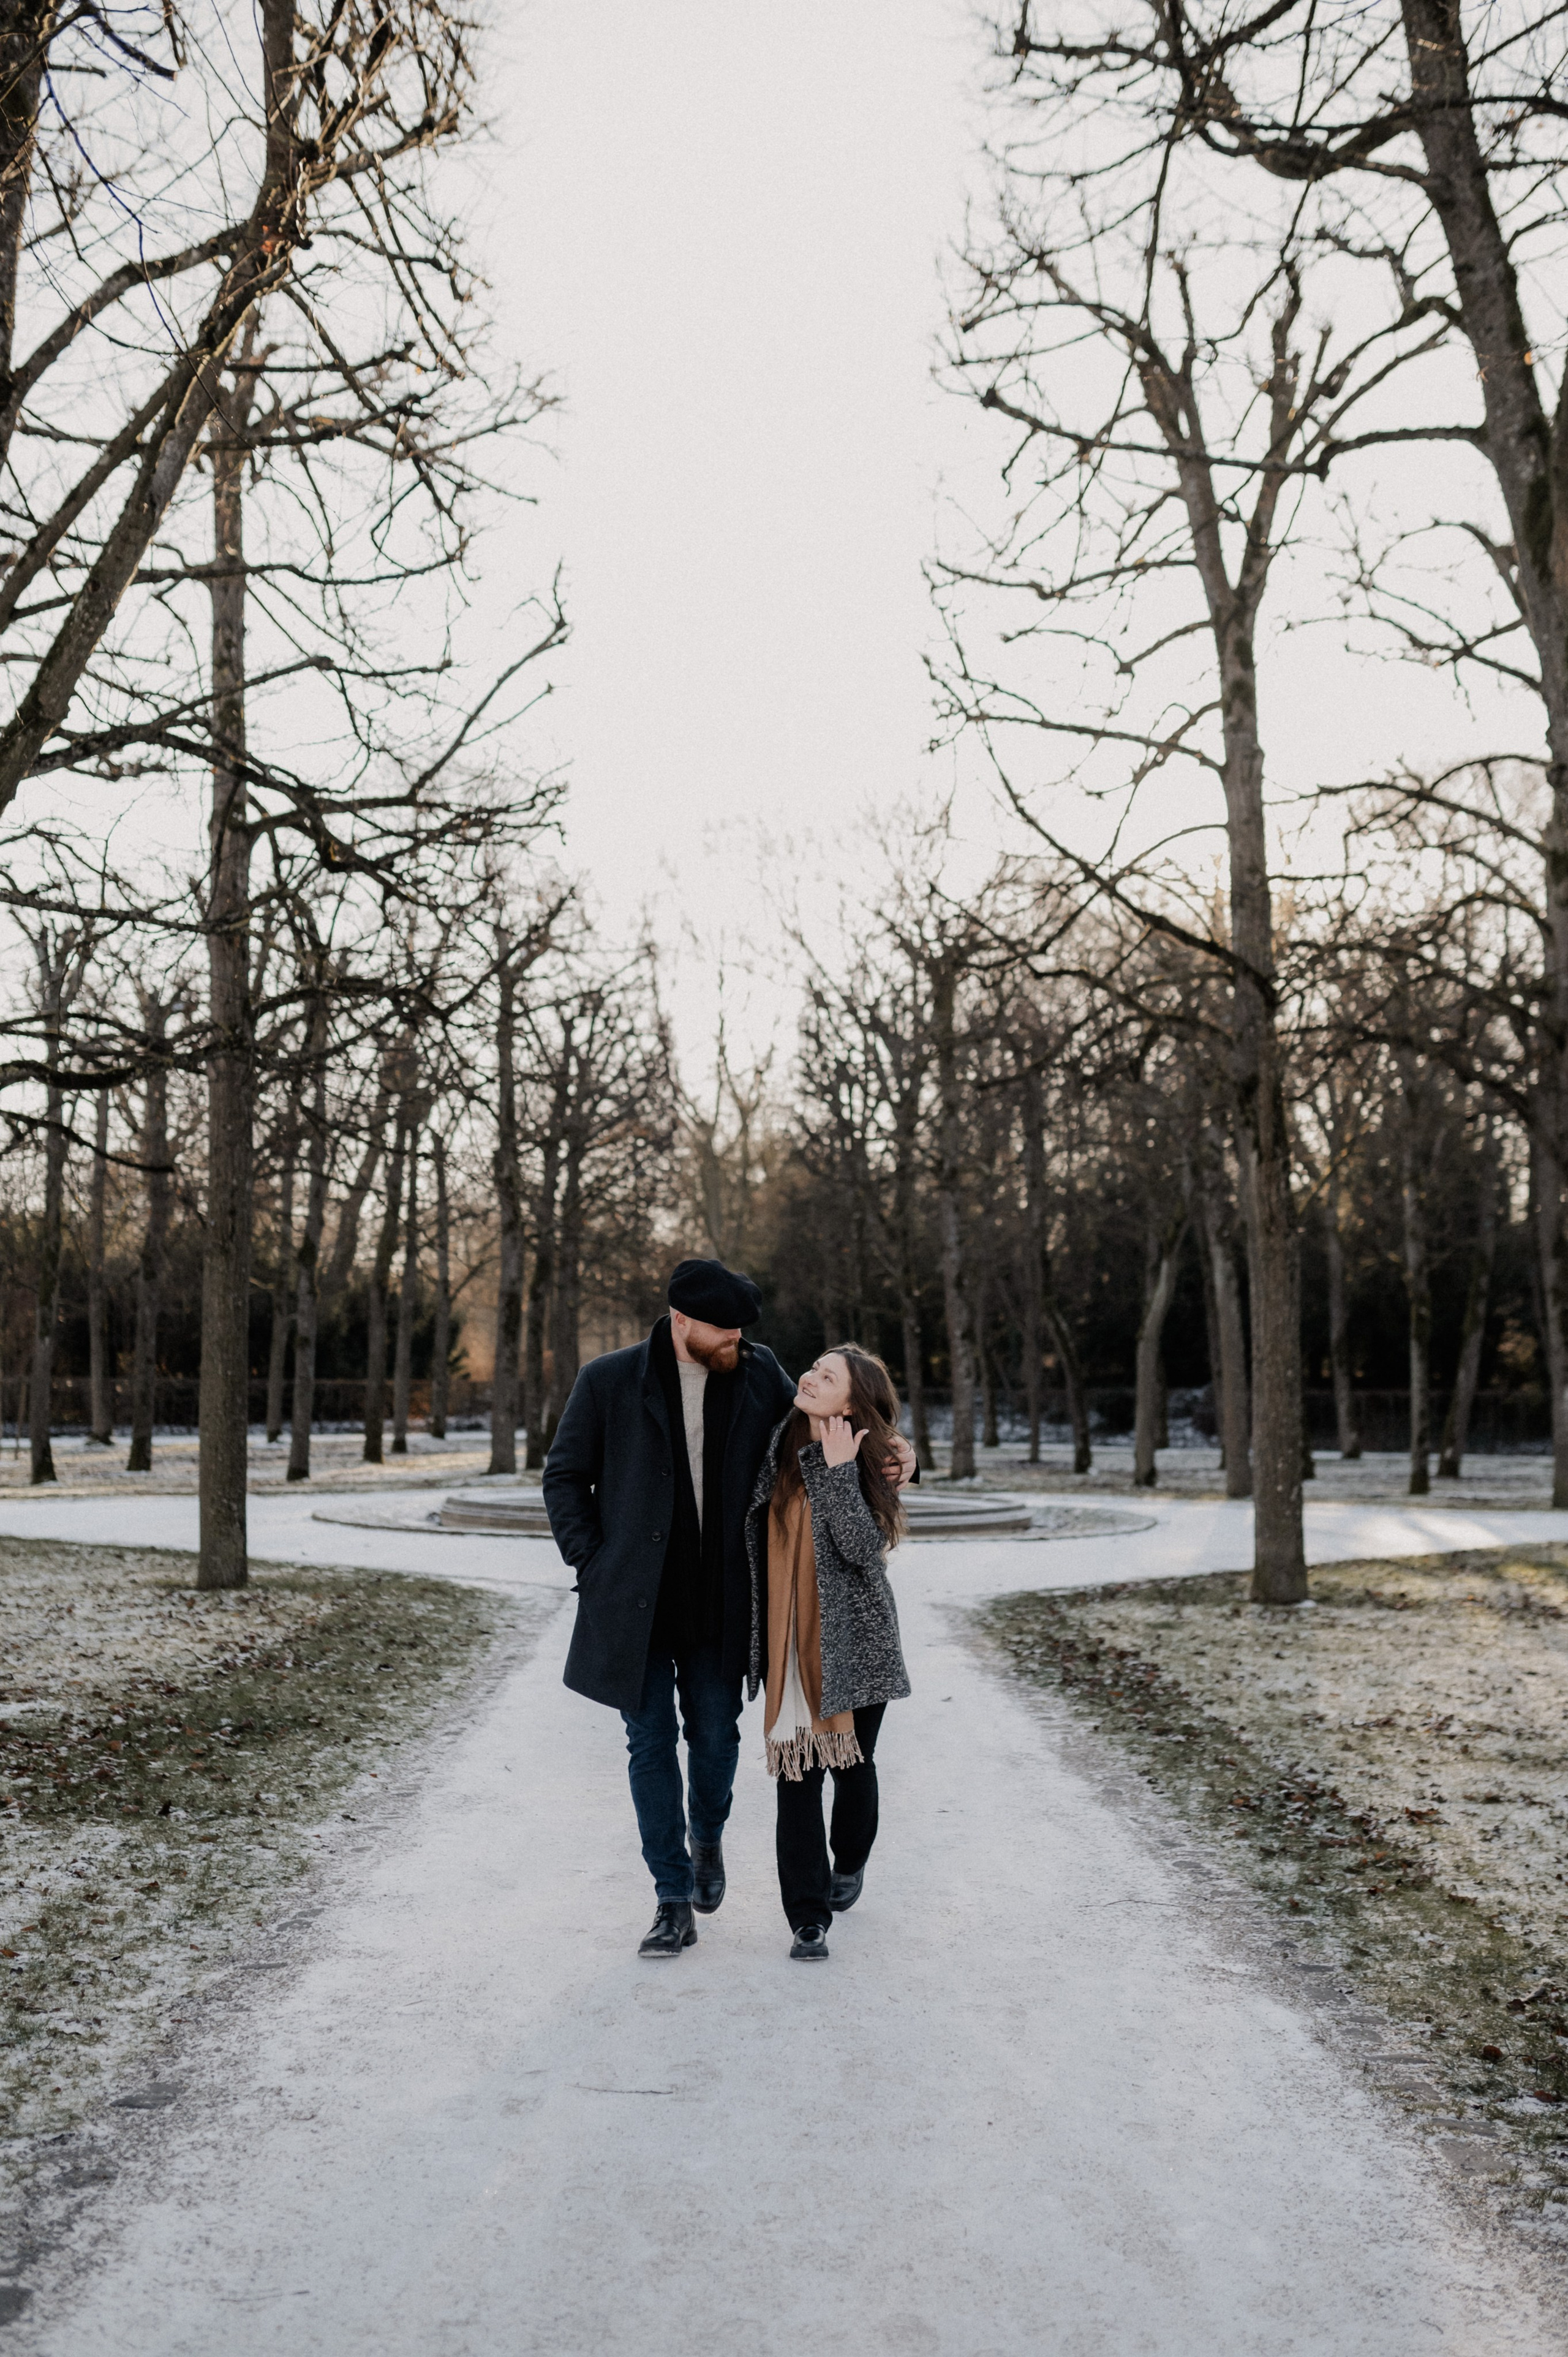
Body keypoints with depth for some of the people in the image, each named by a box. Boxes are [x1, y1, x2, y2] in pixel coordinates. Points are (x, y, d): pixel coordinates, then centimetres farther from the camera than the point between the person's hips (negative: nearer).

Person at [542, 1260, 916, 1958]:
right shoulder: (608, 1382, -7)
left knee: (716, 1737, 11)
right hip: (635, 1604, -2)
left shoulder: (758, 1372, 1)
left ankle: (707, 1838, 43)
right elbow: (564, 1476, 2)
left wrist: (884, 1444, -1)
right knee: (652, 1745, 6)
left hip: (718, 1604, 2)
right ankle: (673, 1896, 20)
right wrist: (592, 1563, -6)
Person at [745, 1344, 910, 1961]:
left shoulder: (865, 1463, -8)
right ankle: (808, 1918, 2)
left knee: (852, 1764, 12)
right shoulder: (778, 1451, 3)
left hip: (854, 1643, -2)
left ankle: (850, 1863, 40)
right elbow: (752, 1530, 14)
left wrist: (839, 1472, -24)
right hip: (790, 1645, 2)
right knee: (796, 1775, -3)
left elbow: (864, 1548, -21)